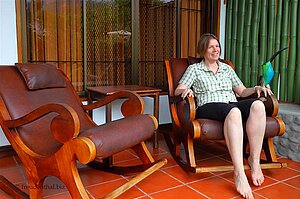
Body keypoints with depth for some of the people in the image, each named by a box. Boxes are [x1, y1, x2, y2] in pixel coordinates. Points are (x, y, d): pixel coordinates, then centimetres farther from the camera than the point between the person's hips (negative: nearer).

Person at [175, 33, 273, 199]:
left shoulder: (227, 68, 28)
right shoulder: (194, 69, 16)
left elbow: (241, 91, 26)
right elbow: (177, 90, 6)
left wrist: (256, 88, 6)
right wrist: (186, 90, -17)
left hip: (234, 106, 5)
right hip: (208, 108, -4)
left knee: (257, 104, -30)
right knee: (233, 110, -40)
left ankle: (254, 160, -25)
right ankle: (239, 173, -47)